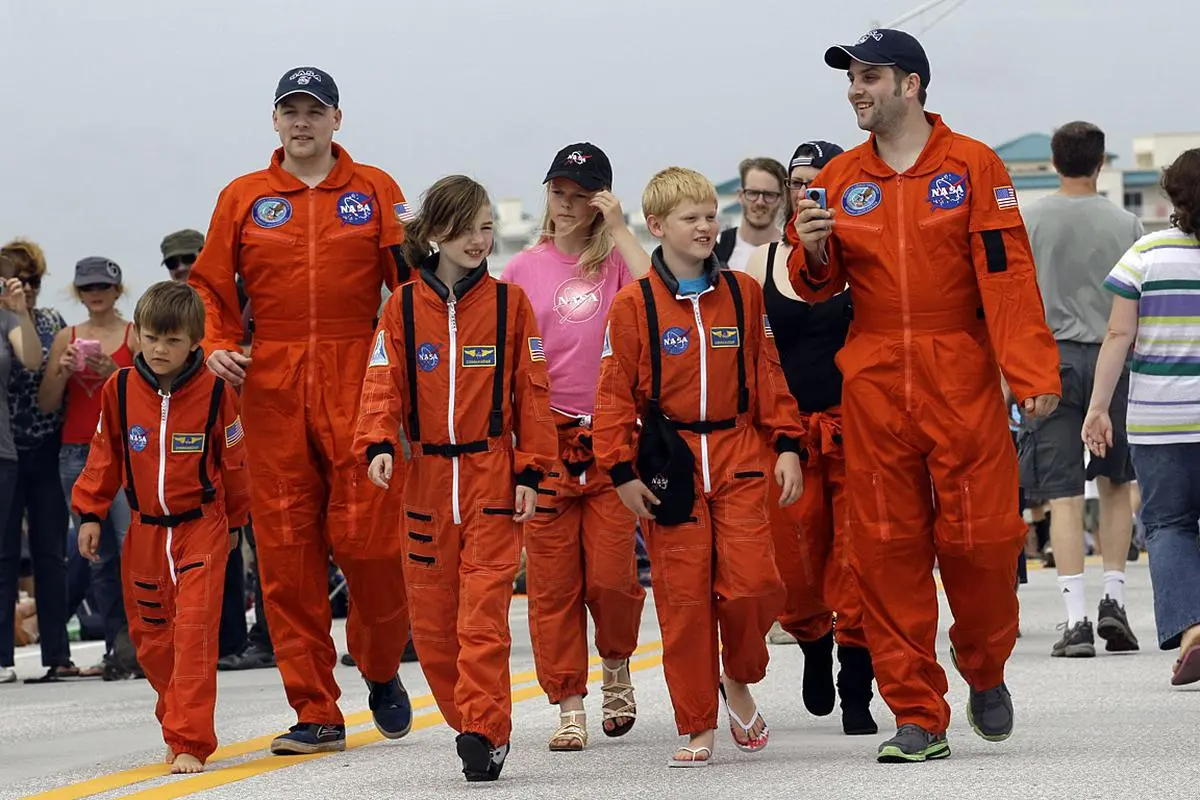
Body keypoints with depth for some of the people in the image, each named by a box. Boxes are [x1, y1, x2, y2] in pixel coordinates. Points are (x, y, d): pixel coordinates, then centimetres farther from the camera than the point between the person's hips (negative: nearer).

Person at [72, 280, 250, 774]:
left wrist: (233, 521, 12)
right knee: (150, 636, 9)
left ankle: (190, 742, -11)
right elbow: (105, 456, 9)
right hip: (145, 530, 4)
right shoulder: (120, 390, -2)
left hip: (201, 528, -4)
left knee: (195, 633, -13)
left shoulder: (214, 392, -9)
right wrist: (90, 513, 6)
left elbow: (232, 460, 3)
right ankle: (178, 721, 29)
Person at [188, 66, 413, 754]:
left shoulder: (375, 190, 9)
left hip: (358, 384, -2)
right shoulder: (243, 199, 12)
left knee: (366, 535, -8)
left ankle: (381, 667, 21)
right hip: (272, 387, 2)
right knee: (286, 548, -1)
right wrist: (217, 345, -3)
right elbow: (211, 286, 13)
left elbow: (410, 282, 5)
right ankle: (316, 712, 6)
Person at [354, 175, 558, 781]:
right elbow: (384, 384, -1)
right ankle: (475, 725, 20)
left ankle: (483, 732, -8)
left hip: (492, 475, -2)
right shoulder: (403, 307, 4)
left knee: (483, 613, -10)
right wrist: (379, 444, -18)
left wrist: (530, 471, -2)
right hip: (425, 476, 2)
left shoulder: (510, 303, 2)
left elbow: (531, 392, 3)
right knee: (431, 619, 5)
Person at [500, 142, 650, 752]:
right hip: (544, 438, 1)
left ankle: (616, 667, 23)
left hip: (608, 438, -1)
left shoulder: (615, 263, 4)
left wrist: (618, 227, -12)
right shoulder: (523, 270, 9)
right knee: (552, 581, 0)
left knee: (612, 574, -5)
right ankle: (568, 705, 7)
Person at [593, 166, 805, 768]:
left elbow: (766, 373, 12)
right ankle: (696, 728, 10)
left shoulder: (742, 293, 8)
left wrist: (787, 445, 5)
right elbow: (616, 392, 0)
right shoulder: (634, 304, -1)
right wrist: (623, 470, -5)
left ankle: (739, 680, 18)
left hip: (740, 456, 2)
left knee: (752, 583, -11)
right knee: (683, 597, -1)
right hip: (670, 463, -2)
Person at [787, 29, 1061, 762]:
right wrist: (813, 252, -10)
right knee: (887, 548, 0)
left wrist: (1033, 371, -16)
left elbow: (1008, 271, -7)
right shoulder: (839, 180, 11)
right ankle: (918, 716, 8)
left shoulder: (973, 165, 1)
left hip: (962, 379, -3)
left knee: (981, 536, -4)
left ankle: (984, 667, 25)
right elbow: (818, 287, 14)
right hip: (873, 384, 3)